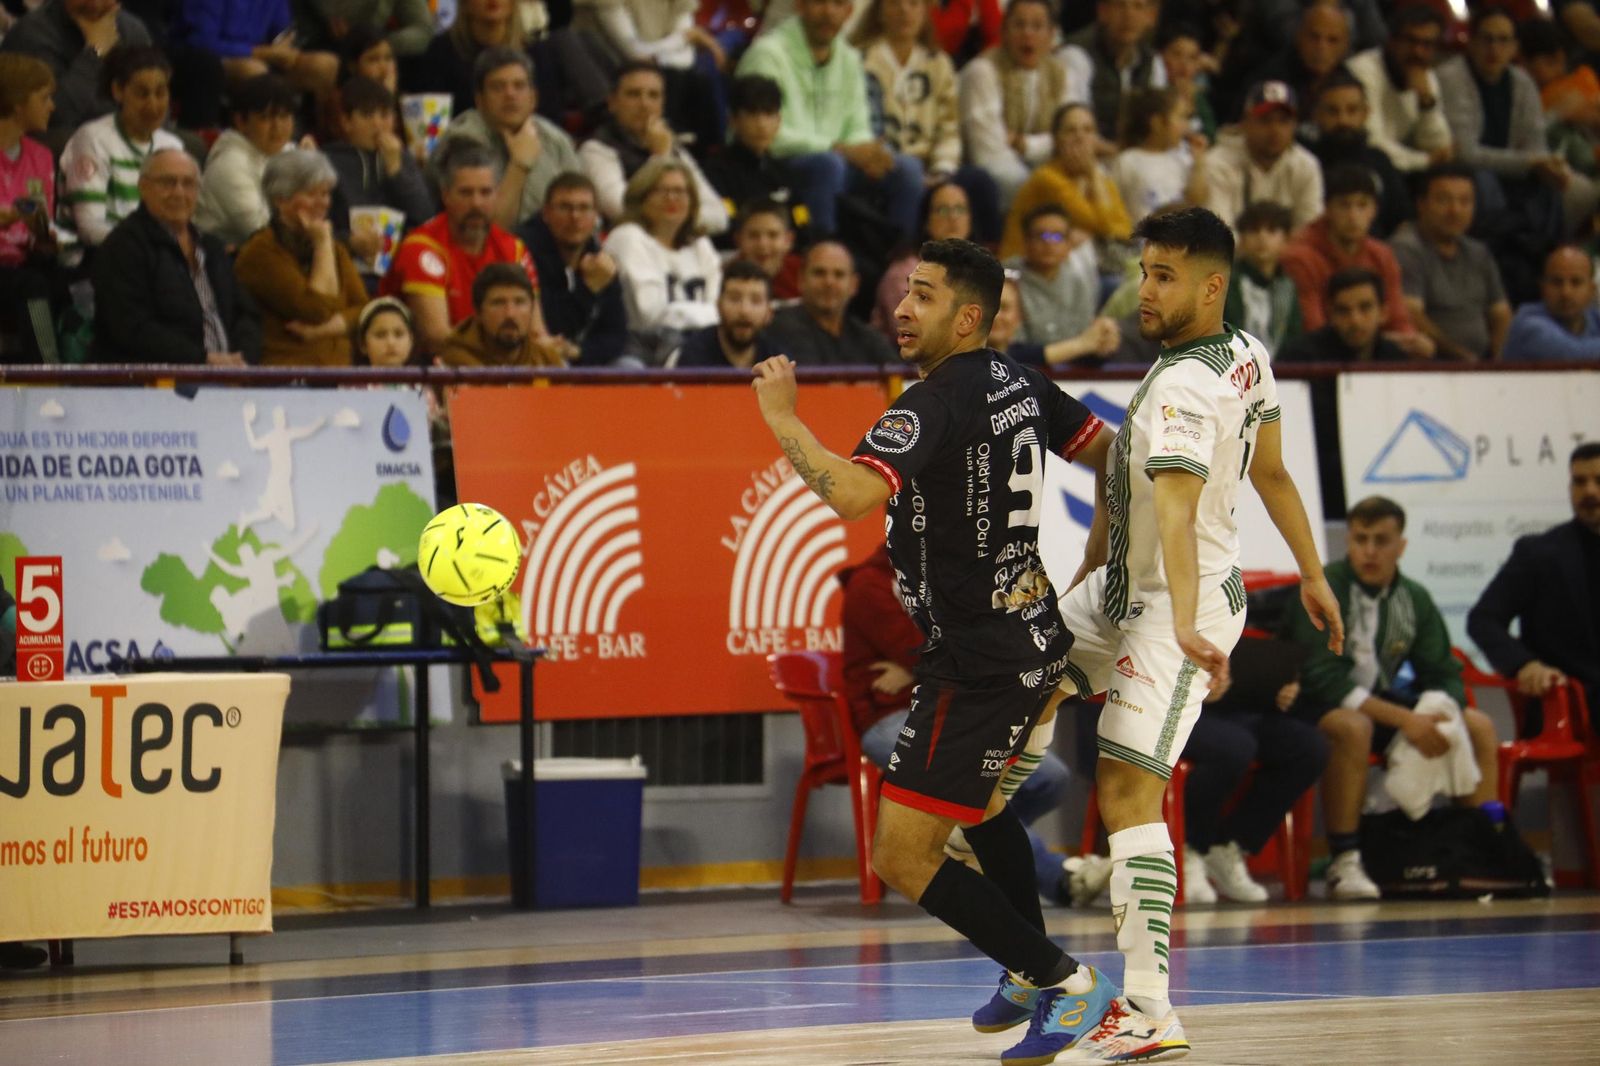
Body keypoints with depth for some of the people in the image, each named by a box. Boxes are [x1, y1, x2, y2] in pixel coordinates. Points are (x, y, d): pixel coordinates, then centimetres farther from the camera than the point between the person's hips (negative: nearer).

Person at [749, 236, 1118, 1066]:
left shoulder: (932, 405, -21)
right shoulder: (1016, 384, 5)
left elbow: (853, 496, -37)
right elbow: (1105, 451, 17)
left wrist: (781, 418, -24)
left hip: (978, 665, -10)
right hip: (1032, 634, 10)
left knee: (903, 858, -7)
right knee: (976, 797, 34)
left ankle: (1063, 983, -4)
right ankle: (1030, 974, 46)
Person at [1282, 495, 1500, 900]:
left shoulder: (1414, 599, 3)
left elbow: (1443, 674, 6)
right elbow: (1322, 679, -26)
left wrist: (1435, 713, -20)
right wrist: (1404, 720, -31)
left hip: (1378, 700, 7)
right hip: (1315, 707, -7)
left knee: (1479, 726, -4)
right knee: (1353, 727, -40)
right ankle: (1343, 863, -35)